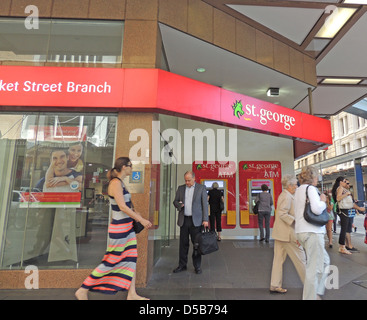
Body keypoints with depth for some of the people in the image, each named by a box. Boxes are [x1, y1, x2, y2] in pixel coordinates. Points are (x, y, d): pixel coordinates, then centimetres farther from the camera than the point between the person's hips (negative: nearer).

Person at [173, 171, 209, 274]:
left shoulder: (201, 188, 0)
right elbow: (175, 201, 12)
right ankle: (182, 265, 22)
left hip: (196, 220, -3)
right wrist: (179, 205, -12)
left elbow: (205, 204, -2)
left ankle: (197, 266, 18)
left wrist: (205, 219, -8)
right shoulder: (181, 188, 9)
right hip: (184, 220, 3)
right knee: (183, 243, 9)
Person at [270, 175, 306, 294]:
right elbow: (282, 213, -24)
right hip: (288, 234, -10)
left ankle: (275, 285, 16)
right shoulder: (287, 196, -15)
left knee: (279, 259, 10)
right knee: (300, 258, 5)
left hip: (280, 233, 10)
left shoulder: (284, 195, 16)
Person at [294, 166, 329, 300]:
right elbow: (317, 209, -23)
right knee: (314, 268, -1)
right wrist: (323, 201, -4)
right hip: (312, 231, -9)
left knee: (324, 261, 21)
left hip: (301, 231, 9)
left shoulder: (299, 190, 17)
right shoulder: (311, 188, -10)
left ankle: (317, 292, 25)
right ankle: (310, 297, 7)